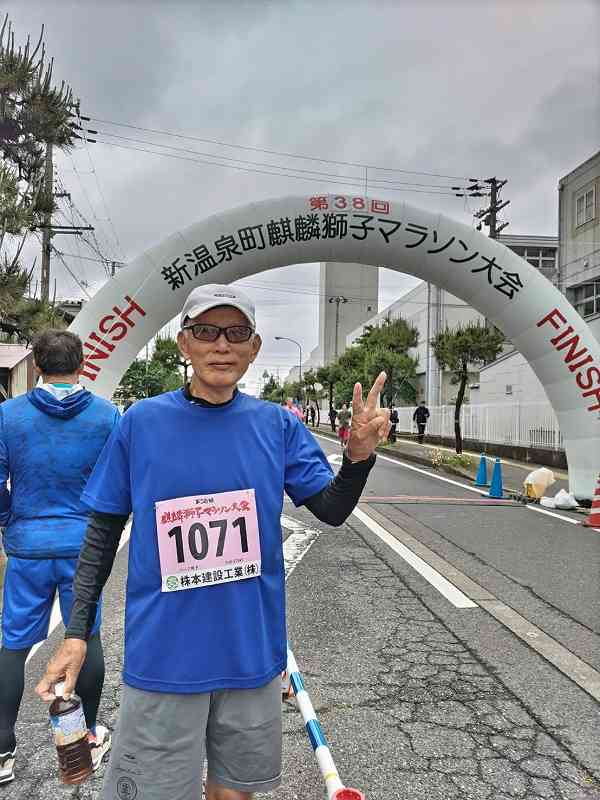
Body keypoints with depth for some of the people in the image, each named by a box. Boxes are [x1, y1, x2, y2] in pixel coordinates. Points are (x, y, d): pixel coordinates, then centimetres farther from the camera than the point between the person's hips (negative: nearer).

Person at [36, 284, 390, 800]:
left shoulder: (278, 425, -3)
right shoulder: (142, 422, -7)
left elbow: (331, 510, -2)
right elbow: (103, 531, 1)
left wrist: (359, 456, -21)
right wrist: (77, 633, 0)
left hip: (253, 654, 2)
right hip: (163, 656, -2)